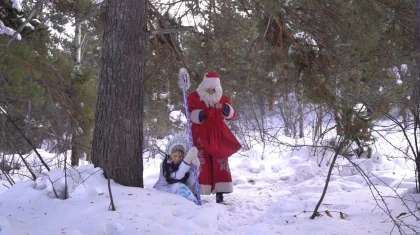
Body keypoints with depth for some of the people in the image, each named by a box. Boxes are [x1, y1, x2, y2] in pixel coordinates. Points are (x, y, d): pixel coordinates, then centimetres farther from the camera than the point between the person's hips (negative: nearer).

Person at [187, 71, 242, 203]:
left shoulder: (223, 98, 9)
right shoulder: (194, 97, 0)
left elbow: (232, 115, 10)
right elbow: (189, 113, -4)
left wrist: (228, 111, -12)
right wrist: (197, 115, -23)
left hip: (218, 134, 3)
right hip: (200, 134, -3)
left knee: (220, 160, -2)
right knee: (201, 161, -5)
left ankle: (220, 192, 3)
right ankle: (197, 191, 0)